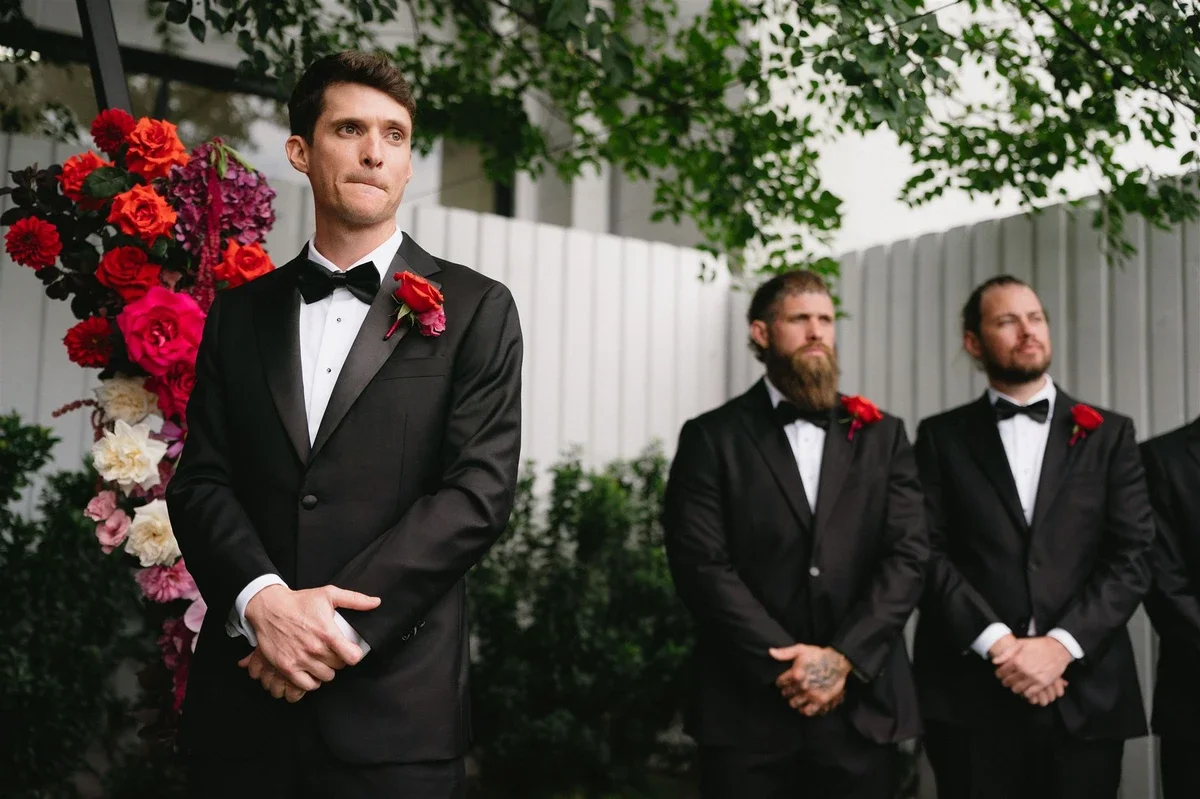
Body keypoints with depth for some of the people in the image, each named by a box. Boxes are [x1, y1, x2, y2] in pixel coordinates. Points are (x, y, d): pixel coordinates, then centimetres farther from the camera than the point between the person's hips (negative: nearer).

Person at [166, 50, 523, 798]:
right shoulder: (241, 313, 11)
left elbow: (480, 490, -8)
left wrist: (340, 620, -15)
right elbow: (200, 480, 5)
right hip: (244, 692, 3)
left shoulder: (475, 309, 1)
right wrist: (263, 600, -14)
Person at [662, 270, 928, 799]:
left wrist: (843, 656, -11)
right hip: (748, 708, -2)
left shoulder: (882, 436, 11)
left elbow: (909, 556, 1)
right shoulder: (712, 438, 3)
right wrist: (787, 661, -13)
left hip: (863, 707, 2)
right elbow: (702, 565, -6)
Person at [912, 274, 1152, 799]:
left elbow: (1133, 557, 1)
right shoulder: (942, 438, 8)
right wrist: (997, 643, -14)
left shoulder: (1108, 434, 9)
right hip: (971, 694, -1)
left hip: (1085, 693, 1)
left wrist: (1061, 644, -11)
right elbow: (928, 553, -2)